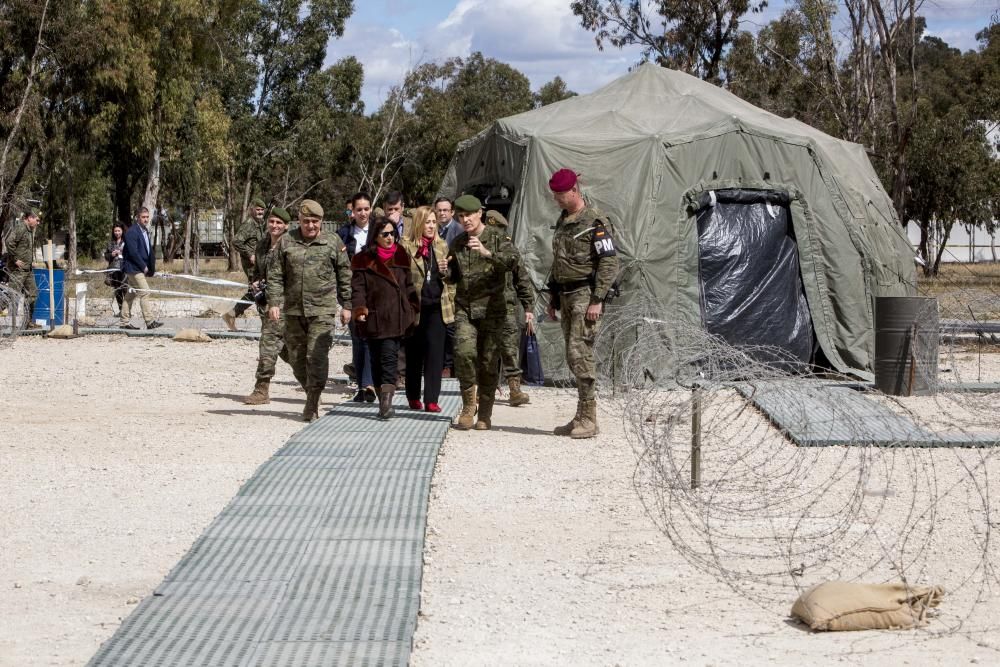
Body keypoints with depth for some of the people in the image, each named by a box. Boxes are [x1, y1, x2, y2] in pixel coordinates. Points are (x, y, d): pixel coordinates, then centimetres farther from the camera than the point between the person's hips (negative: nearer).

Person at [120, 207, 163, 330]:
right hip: (134, 268, -10)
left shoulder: (145, 231, 16)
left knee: (131, 295, 11)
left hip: (141, 268, 10)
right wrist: (144, 267, -15)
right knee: (144, 292, -13)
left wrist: (151, 268, 11)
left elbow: (149, 251, 20)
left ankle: (124, 322, 15)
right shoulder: (132, 232, -14)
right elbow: (133, 252, -19)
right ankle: (150, 321, -16)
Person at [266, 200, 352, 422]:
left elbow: (345, 276, 9)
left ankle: (312, 405, -7)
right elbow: (275, 275, 6)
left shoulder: (333, 242, 4)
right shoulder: (286, 242, 7)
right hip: (293, 310, 3)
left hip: (322, 311, -3)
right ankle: (312, 393, 27)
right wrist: (273, 302, -4)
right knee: (296, 358, 8)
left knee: (317, 357, -11)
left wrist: (346, 305, 8)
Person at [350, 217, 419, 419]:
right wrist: (359, 309, -17)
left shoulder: (401, 257, 12)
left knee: (389, 358, -11)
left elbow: (409, 285, 17)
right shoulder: (364, 260, 3)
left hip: (396, 318, 1)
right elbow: (358, 287, -3)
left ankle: (386, 400, -18)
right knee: (377, 360, 4)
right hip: (374, 318, -1)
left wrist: (413, 309, 10)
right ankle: (384, 400, 12)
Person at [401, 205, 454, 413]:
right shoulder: (406, 247, 1)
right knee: (414, 353, 7)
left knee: (435, 353, -3)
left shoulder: (442, 246, 12)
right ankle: (413, 397, 18)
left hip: (437, 307, 2)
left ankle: (431, 399, -2)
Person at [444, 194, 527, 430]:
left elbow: (512, 259, -21)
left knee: (489, 360, -1)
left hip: (491, 307, -3)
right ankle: (468, 405, 1)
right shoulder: (457, 244, 13)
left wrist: (487, 253, -37)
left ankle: (485, 415, 9)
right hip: (464, 307, 3)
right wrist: (445, 273, 0)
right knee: (464, 352, -17)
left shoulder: (497, 237, -1)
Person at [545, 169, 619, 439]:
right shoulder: (562, 222, 17)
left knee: (580, 353, -13)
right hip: (566, 295, 9)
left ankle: (589, 419, -11)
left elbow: (609, 263, -15)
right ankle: (582, 417, 13)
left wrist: (597, 300, -20)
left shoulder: (595, 222, -10)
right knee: (573, 356, 8)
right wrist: (553, 297, 22)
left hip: (585, 295, -9)